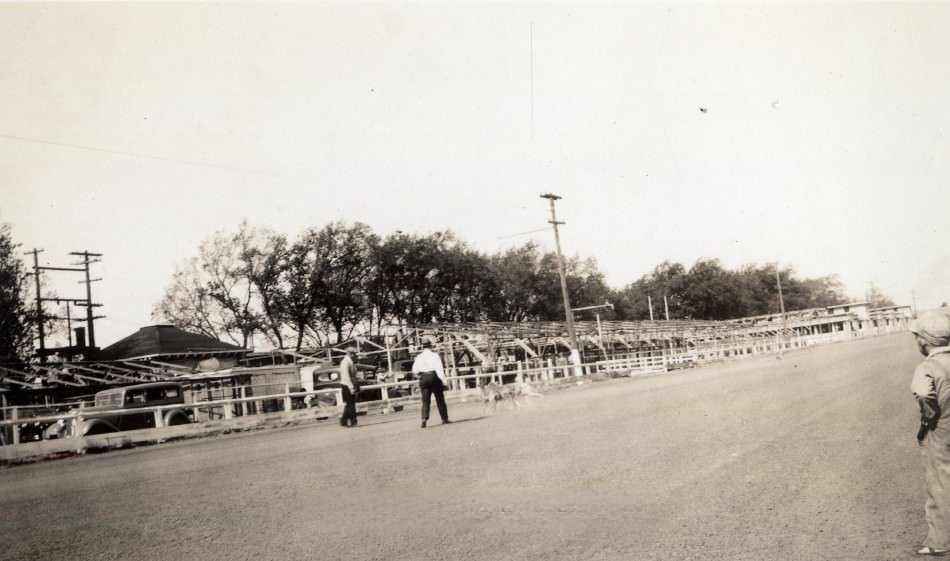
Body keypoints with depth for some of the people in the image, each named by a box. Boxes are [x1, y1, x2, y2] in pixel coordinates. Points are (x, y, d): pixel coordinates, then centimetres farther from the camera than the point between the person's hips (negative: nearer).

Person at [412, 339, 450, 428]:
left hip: (423, 378, 2)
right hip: (434, 377, -2)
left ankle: (424, 418, -15)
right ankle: (444, 418, 13)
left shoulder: (419, 357, 2)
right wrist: (444, 380, -17)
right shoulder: (435, 356, -6)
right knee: (440, 399, 9)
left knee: (425, 400, 4)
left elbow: (414, 371, 3)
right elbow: (439, 369, -14)